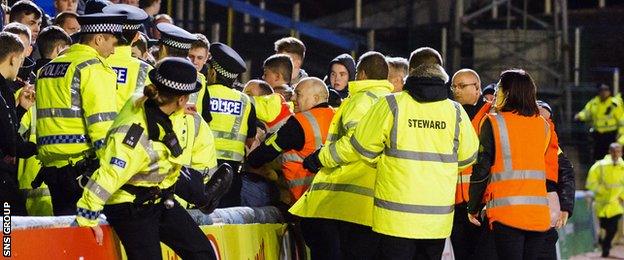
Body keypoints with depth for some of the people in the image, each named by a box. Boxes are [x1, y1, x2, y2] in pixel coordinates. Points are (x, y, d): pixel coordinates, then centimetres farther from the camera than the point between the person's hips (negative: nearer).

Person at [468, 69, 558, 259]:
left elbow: (481, 169, -3)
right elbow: (551, 171, 14)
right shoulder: (543, 125, 11)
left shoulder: (493, 123, -2)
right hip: (539, 214, 4)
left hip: (507, 213, -4)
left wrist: (473, 208, 6)